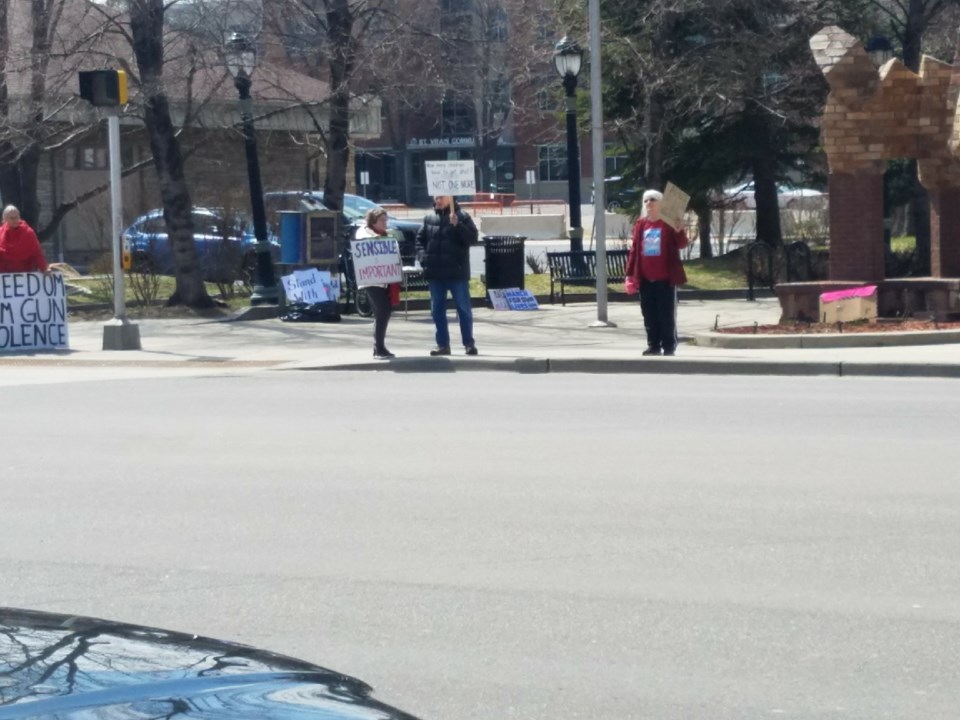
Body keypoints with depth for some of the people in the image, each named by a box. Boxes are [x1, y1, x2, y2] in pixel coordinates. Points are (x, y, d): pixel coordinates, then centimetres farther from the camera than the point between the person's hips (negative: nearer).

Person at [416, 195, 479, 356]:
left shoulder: (462, 217, -2)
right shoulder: (429, 219, 10)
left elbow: (472, 238, -9)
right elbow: (420, 239, 15)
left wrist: (457, 225, -21)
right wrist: (423, 256, -1)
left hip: (457, 272, -4)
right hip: (435, 272, 4)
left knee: (463, 308, 0)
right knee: (437, 309, 6)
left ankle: (469, 343, 5)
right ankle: (442, 344, 12)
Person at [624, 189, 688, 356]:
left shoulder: (669, 223, -4)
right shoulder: (640, 224, 9)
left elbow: (682, 244, -11)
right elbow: (634, 249, 11)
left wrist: (679, 231, -31)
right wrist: (630, 273, 8)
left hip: (665, 277, -5)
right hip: (645, 278, 5)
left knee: (666, 313, -1)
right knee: (649, 314, 7)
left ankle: (669, 346, 4)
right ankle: (653, 345, 14)